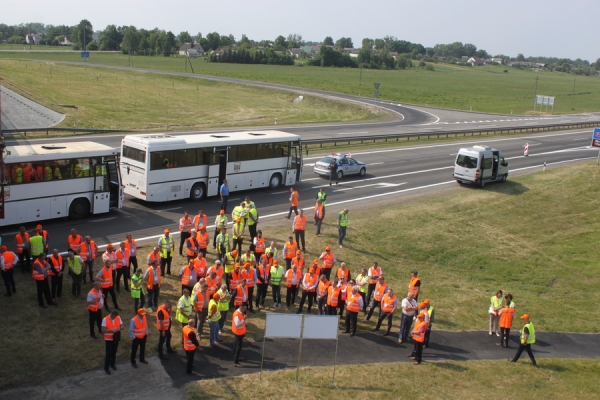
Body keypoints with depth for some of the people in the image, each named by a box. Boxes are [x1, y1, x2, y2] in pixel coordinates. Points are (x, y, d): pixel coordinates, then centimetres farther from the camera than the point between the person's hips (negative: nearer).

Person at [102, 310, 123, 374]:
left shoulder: (118, 318, -7)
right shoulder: (105, 319, -20)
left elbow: (122, 326, 2)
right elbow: (103, 330, -21)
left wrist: (119, 328, -21)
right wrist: (111, 330, -34)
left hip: (116, 338, 4)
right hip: (108, 339, -4)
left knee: (114, 352, 18)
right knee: (108, 353, 1)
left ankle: (112, 364, 39)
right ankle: (106, 368, 17)